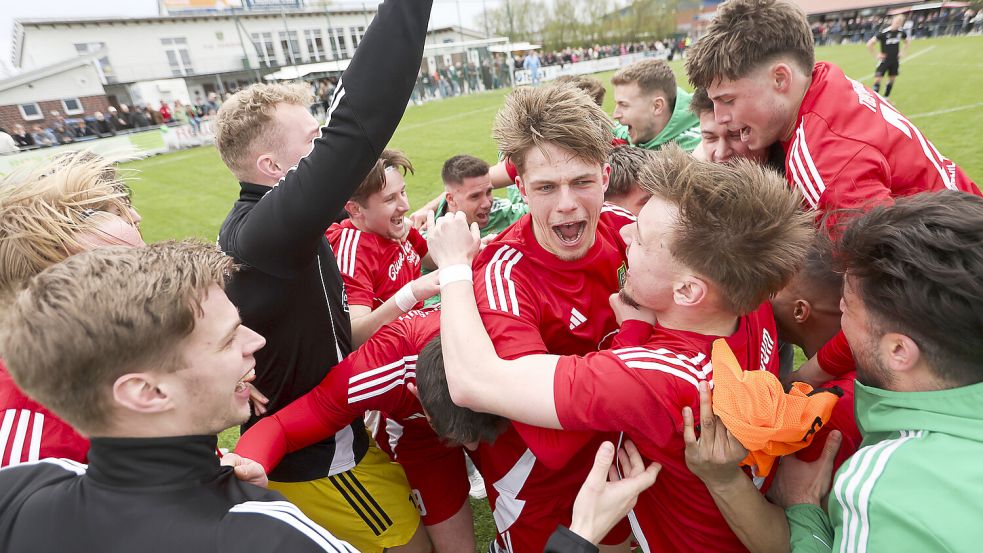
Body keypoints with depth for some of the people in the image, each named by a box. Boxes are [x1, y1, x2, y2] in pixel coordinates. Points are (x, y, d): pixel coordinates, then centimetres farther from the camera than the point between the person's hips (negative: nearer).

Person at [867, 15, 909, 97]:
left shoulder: (901, 32, 0)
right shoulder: (884, 33, -16)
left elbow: (906, 42, 20)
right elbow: (869, 44, -14)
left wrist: (902, 52, 8)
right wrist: (876, 55, -12)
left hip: (895, 60, 5)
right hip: (884, 60, -5)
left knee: (892, 79, 9)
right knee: (878, 79, -14)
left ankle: (885, 99, 21)